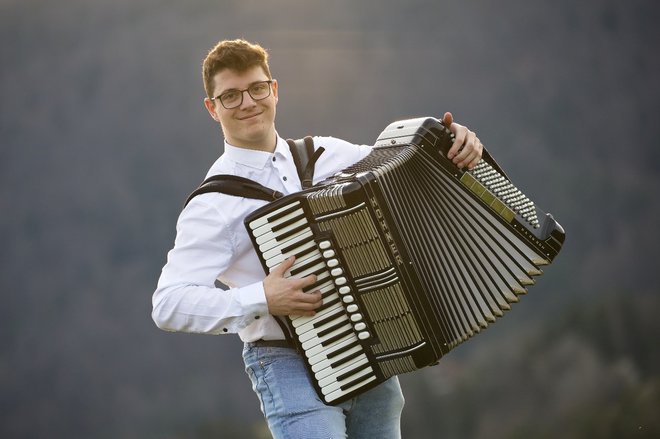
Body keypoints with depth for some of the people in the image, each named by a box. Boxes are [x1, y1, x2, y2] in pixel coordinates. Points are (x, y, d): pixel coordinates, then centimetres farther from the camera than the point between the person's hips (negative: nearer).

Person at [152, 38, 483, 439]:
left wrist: (456, 144, -3)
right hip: (290, 365, -6)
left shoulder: (326, 154, 8)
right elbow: (168, 305, -14)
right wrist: (260, 300, -24)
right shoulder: (215, 202, -7)